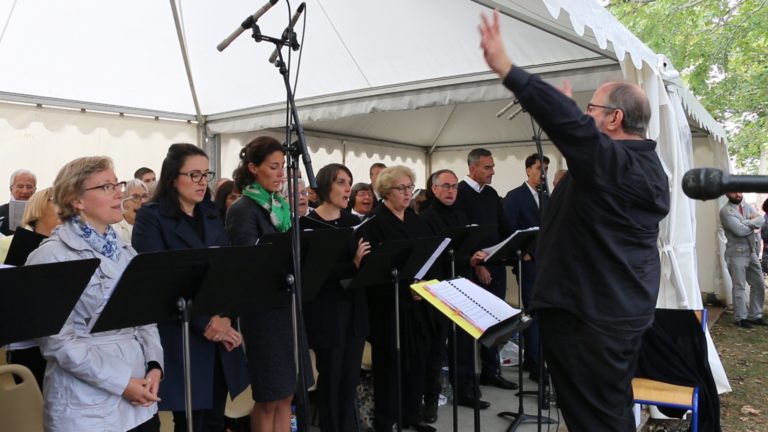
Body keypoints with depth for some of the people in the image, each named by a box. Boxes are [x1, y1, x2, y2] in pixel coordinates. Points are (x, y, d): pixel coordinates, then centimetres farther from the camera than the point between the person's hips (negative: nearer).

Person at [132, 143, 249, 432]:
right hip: (181, 336, -5)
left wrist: (224, 316, -8)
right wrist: (204, 323, -17)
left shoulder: (212, 214, 14)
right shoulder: (151, 217, -6)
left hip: (222, 333, 6)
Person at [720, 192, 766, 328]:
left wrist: (746, 223, -20)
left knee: (759, 285, 11)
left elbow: (761, 220, -5)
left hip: (751, 253, 7)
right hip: (736, 255, -7)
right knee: (739, 288, -1)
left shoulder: (747, 207, 11)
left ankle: (755, 316, 22)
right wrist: (753, 224, -4)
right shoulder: (726, 211, -12)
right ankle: (741, 318, 10)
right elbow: (740, 230, -21)